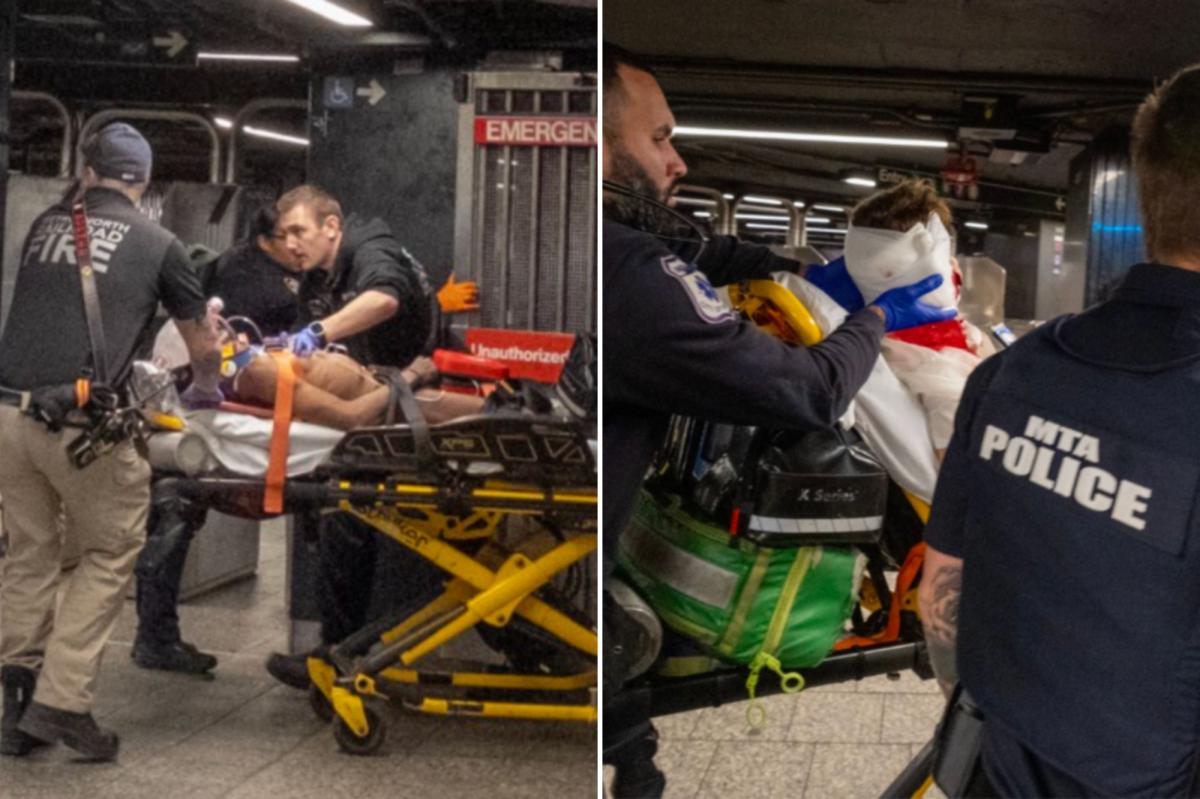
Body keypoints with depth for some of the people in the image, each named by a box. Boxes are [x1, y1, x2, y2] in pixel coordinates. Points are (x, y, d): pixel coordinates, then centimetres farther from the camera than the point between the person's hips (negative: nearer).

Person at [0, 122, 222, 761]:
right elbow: (204, 346, 20)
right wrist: (205, 388, 42)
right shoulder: (157, 244, 8)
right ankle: (60, 701, 2)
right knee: (109, 554, 10)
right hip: (79, 419, -4)